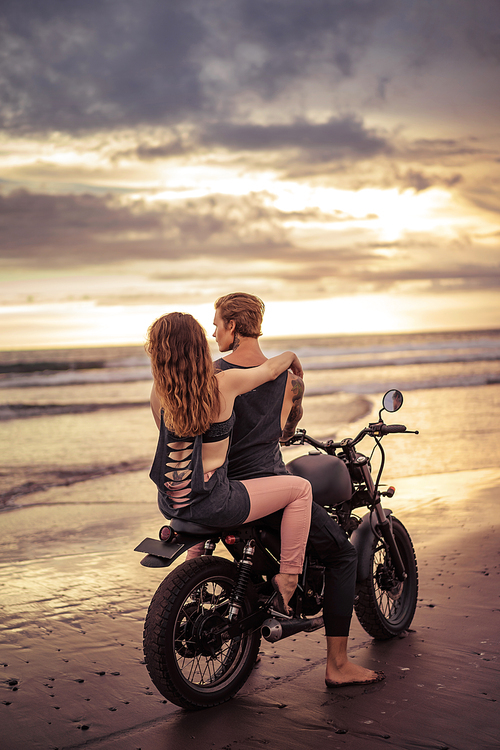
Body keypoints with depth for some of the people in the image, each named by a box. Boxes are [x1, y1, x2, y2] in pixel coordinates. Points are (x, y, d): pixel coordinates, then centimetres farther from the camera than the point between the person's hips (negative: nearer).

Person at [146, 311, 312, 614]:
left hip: (170, 503, 6)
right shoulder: (223, 384, -15)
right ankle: (287, 580, 5)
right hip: (211, 503, -6)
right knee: (300, 488, 6)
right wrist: (291, 356, 25)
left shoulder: (159, 391, -2)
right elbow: (270, 369, 2)